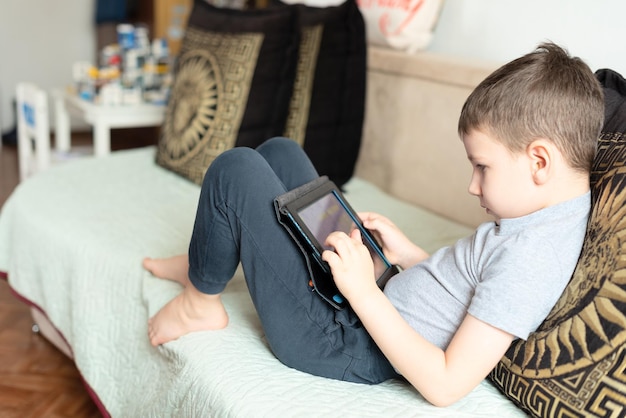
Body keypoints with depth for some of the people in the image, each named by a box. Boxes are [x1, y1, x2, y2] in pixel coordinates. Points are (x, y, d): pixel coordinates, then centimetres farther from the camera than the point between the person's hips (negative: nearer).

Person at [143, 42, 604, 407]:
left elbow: (446, 385, -29)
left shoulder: (533, 256, -28)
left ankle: (201, 300, 11)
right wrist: (407, 255, 3)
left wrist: (365, 292, -28)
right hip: (365, 307, 10)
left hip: (337, 345, -10)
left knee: (235, 170, -13)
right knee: (278, 152, 14)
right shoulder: (550, 216, 2)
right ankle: (206, 264, 29)